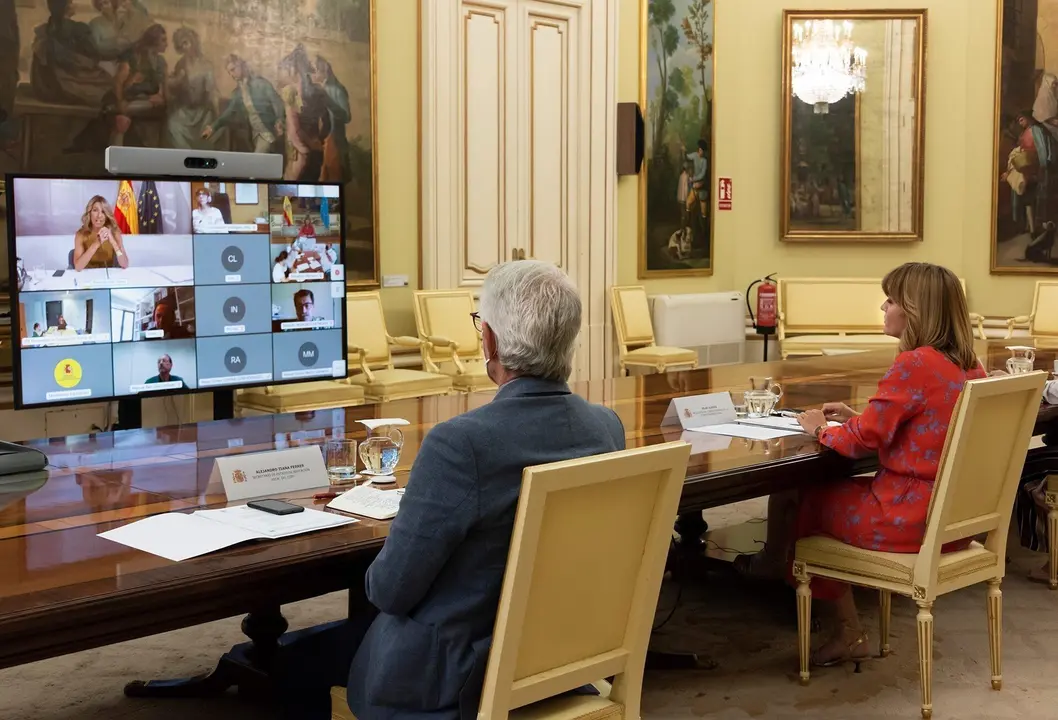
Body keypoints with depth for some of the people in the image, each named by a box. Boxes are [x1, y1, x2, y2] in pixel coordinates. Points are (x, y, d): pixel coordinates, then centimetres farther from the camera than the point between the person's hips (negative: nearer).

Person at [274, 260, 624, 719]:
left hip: (457, 676, -7)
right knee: (360, 622, 31)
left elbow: (390, 591, -20)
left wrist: (374, 576, 3)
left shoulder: (460, 443, -30)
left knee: (296, 664, 19)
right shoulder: (608, 427, -9)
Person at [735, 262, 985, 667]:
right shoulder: (970, 367, 6)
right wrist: (856, 418, 14)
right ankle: (846, 633, 24)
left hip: (908, 519, -8)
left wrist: (820, 429, 2)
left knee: (805, 500, 15)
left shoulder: (914, 365, -20)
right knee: (836, 491, 24)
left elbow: (864, 440, -16)